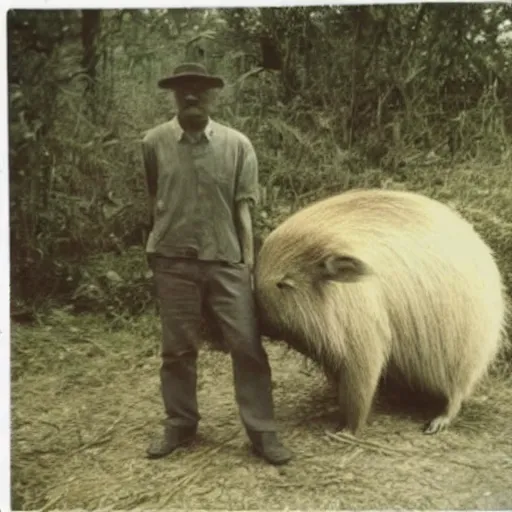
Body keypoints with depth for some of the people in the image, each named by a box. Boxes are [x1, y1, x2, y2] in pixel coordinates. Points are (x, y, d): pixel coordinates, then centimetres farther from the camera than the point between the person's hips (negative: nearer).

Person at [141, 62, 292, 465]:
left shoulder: (237, 144, -1)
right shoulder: (154, 143, 0)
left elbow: (244, 206, -1)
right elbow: (152, 198, 10)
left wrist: (249, 258, -4)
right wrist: (161, 242, 11)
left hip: (226, 260, 0)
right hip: (173, 261, 1)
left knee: (248, 345, 0)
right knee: (177, 349, 10)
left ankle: (262, 432, 13)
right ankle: (180, 425, 28)